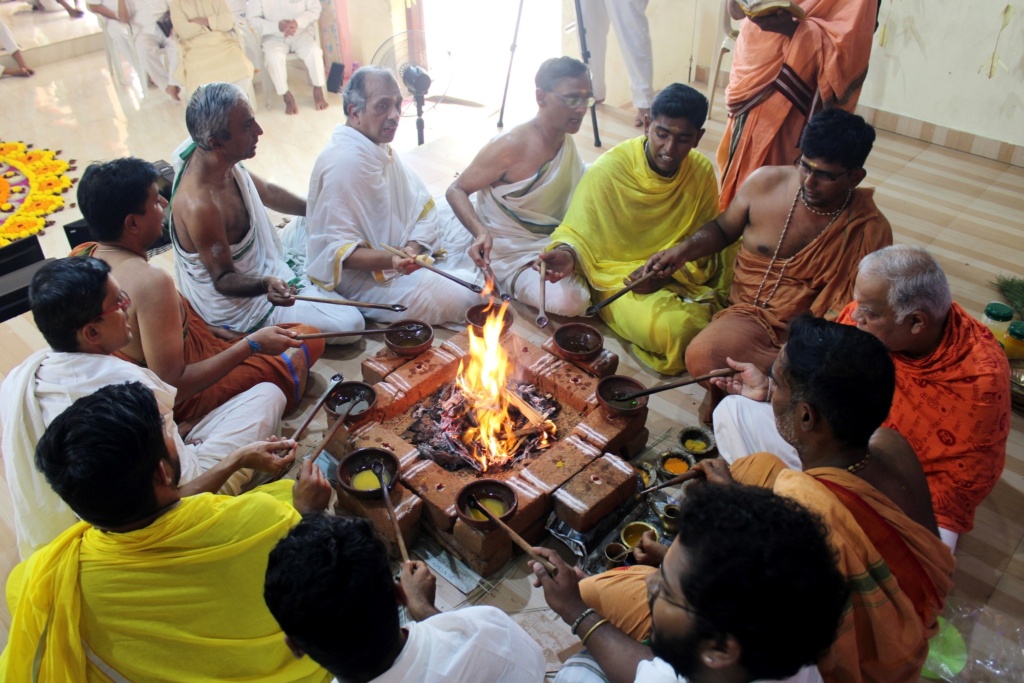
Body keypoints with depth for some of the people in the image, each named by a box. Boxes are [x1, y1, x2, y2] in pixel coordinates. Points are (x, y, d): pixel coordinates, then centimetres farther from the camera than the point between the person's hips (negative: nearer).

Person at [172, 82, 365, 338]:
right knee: (351, 325, -11)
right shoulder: (200, 205, -37)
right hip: (239, 307, -9)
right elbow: (223, 280, -27)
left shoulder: (220, 160, -11)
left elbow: (267, 192, 10)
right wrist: (266, 284, -47)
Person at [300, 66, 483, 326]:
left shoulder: (377, 146, 4)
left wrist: (413, 248, -18)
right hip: (365, 273, -10)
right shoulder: (345, 163, -26)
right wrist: (391, 260, -41)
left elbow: (422, 204, 0)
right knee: (461, 299, -22)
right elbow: (339, 250, -26)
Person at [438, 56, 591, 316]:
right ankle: (500, 282, -2)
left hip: (550, 245, 8)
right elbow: (456, 190, -16)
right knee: (570, 301, -30)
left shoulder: (566, 141, 1)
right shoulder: (510, 147, -22)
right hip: (511, 254, -8)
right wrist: (480, 232, -33)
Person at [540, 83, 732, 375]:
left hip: (678, 276, 5)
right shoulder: (607, 170, -15)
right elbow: (577, 234, -8)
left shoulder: (702, 172, -2)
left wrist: (668, 272, -15)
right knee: (676, 328, -31)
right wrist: (567, 254, -32)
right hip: (618, 279, -5)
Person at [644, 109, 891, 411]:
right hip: (752, 315, 1)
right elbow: (723, 228, 17)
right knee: (701, 355, -33)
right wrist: (684, 249, -3)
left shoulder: (871, 230, -4)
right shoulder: (765, 183, 0)